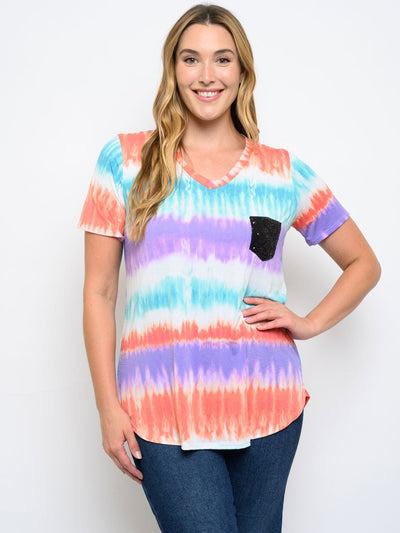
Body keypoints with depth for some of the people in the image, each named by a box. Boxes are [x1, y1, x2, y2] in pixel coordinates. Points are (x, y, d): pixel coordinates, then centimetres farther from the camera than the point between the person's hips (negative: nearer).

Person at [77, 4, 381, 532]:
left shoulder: (284, 171, 8)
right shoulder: (127, 159, 4)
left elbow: (364, 264, 18)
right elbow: (99, 292, 3)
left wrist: (310, 323, 2)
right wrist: (108, 407, -2)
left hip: (267, 405, 2)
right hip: (165, 410, -2)